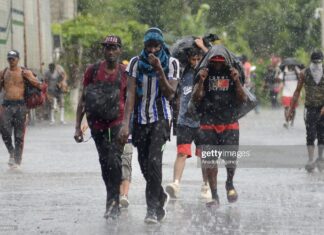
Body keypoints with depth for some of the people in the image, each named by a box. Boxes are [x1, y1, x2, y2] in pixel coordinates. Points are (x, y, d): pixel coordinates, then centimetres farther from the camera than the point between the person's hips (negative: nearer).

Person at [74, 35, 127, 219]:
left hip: (117, 123, -3)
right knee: (105, 163, 10)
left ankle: (113, 202, -14)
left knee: (113, 160, -19)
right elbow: (83, 99, 8)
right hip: (97, 124, 3)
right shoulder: (93, 71, 4)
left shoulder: (125, 73, 2)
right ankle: (113, 202, 22)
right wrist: (78, 126, 4)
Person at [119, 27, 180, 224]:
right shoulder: (136, 63, 1)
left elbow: (169, 94, -10)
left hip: (161, 118, -3)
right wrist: (126, 124, -12)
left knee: (154, 160, -19)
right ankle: (161, 197, 32)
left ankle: (153, 208, -16)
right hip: (141, 119, 3)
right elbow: (131, 94, -3)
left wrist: (159, 70, -21)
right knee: (145, 165, 6)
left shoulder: (171, 64, -2)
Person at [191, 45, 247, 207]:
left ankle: (230, 183, 21)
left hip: (230, 123, 0)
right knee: (209, 161, -1)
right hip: (208, 123, 0)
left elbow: (243, 99, 1)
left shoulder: (233, 74, 5)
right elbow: (196, 99, -1)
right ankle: (214, 197, 8)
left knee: (231, 160, -9)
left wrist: (236, 81, -12)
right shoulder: (203, 74, 3)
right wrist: (201, 81, -14)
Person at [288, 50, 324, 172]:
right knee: (310, 135, -6)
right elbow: (297, 91, 5)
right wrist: (291, 109, 3)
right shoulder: (304, 73, -1)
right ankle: (311, 160, -6)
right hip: (310, 108, -1)